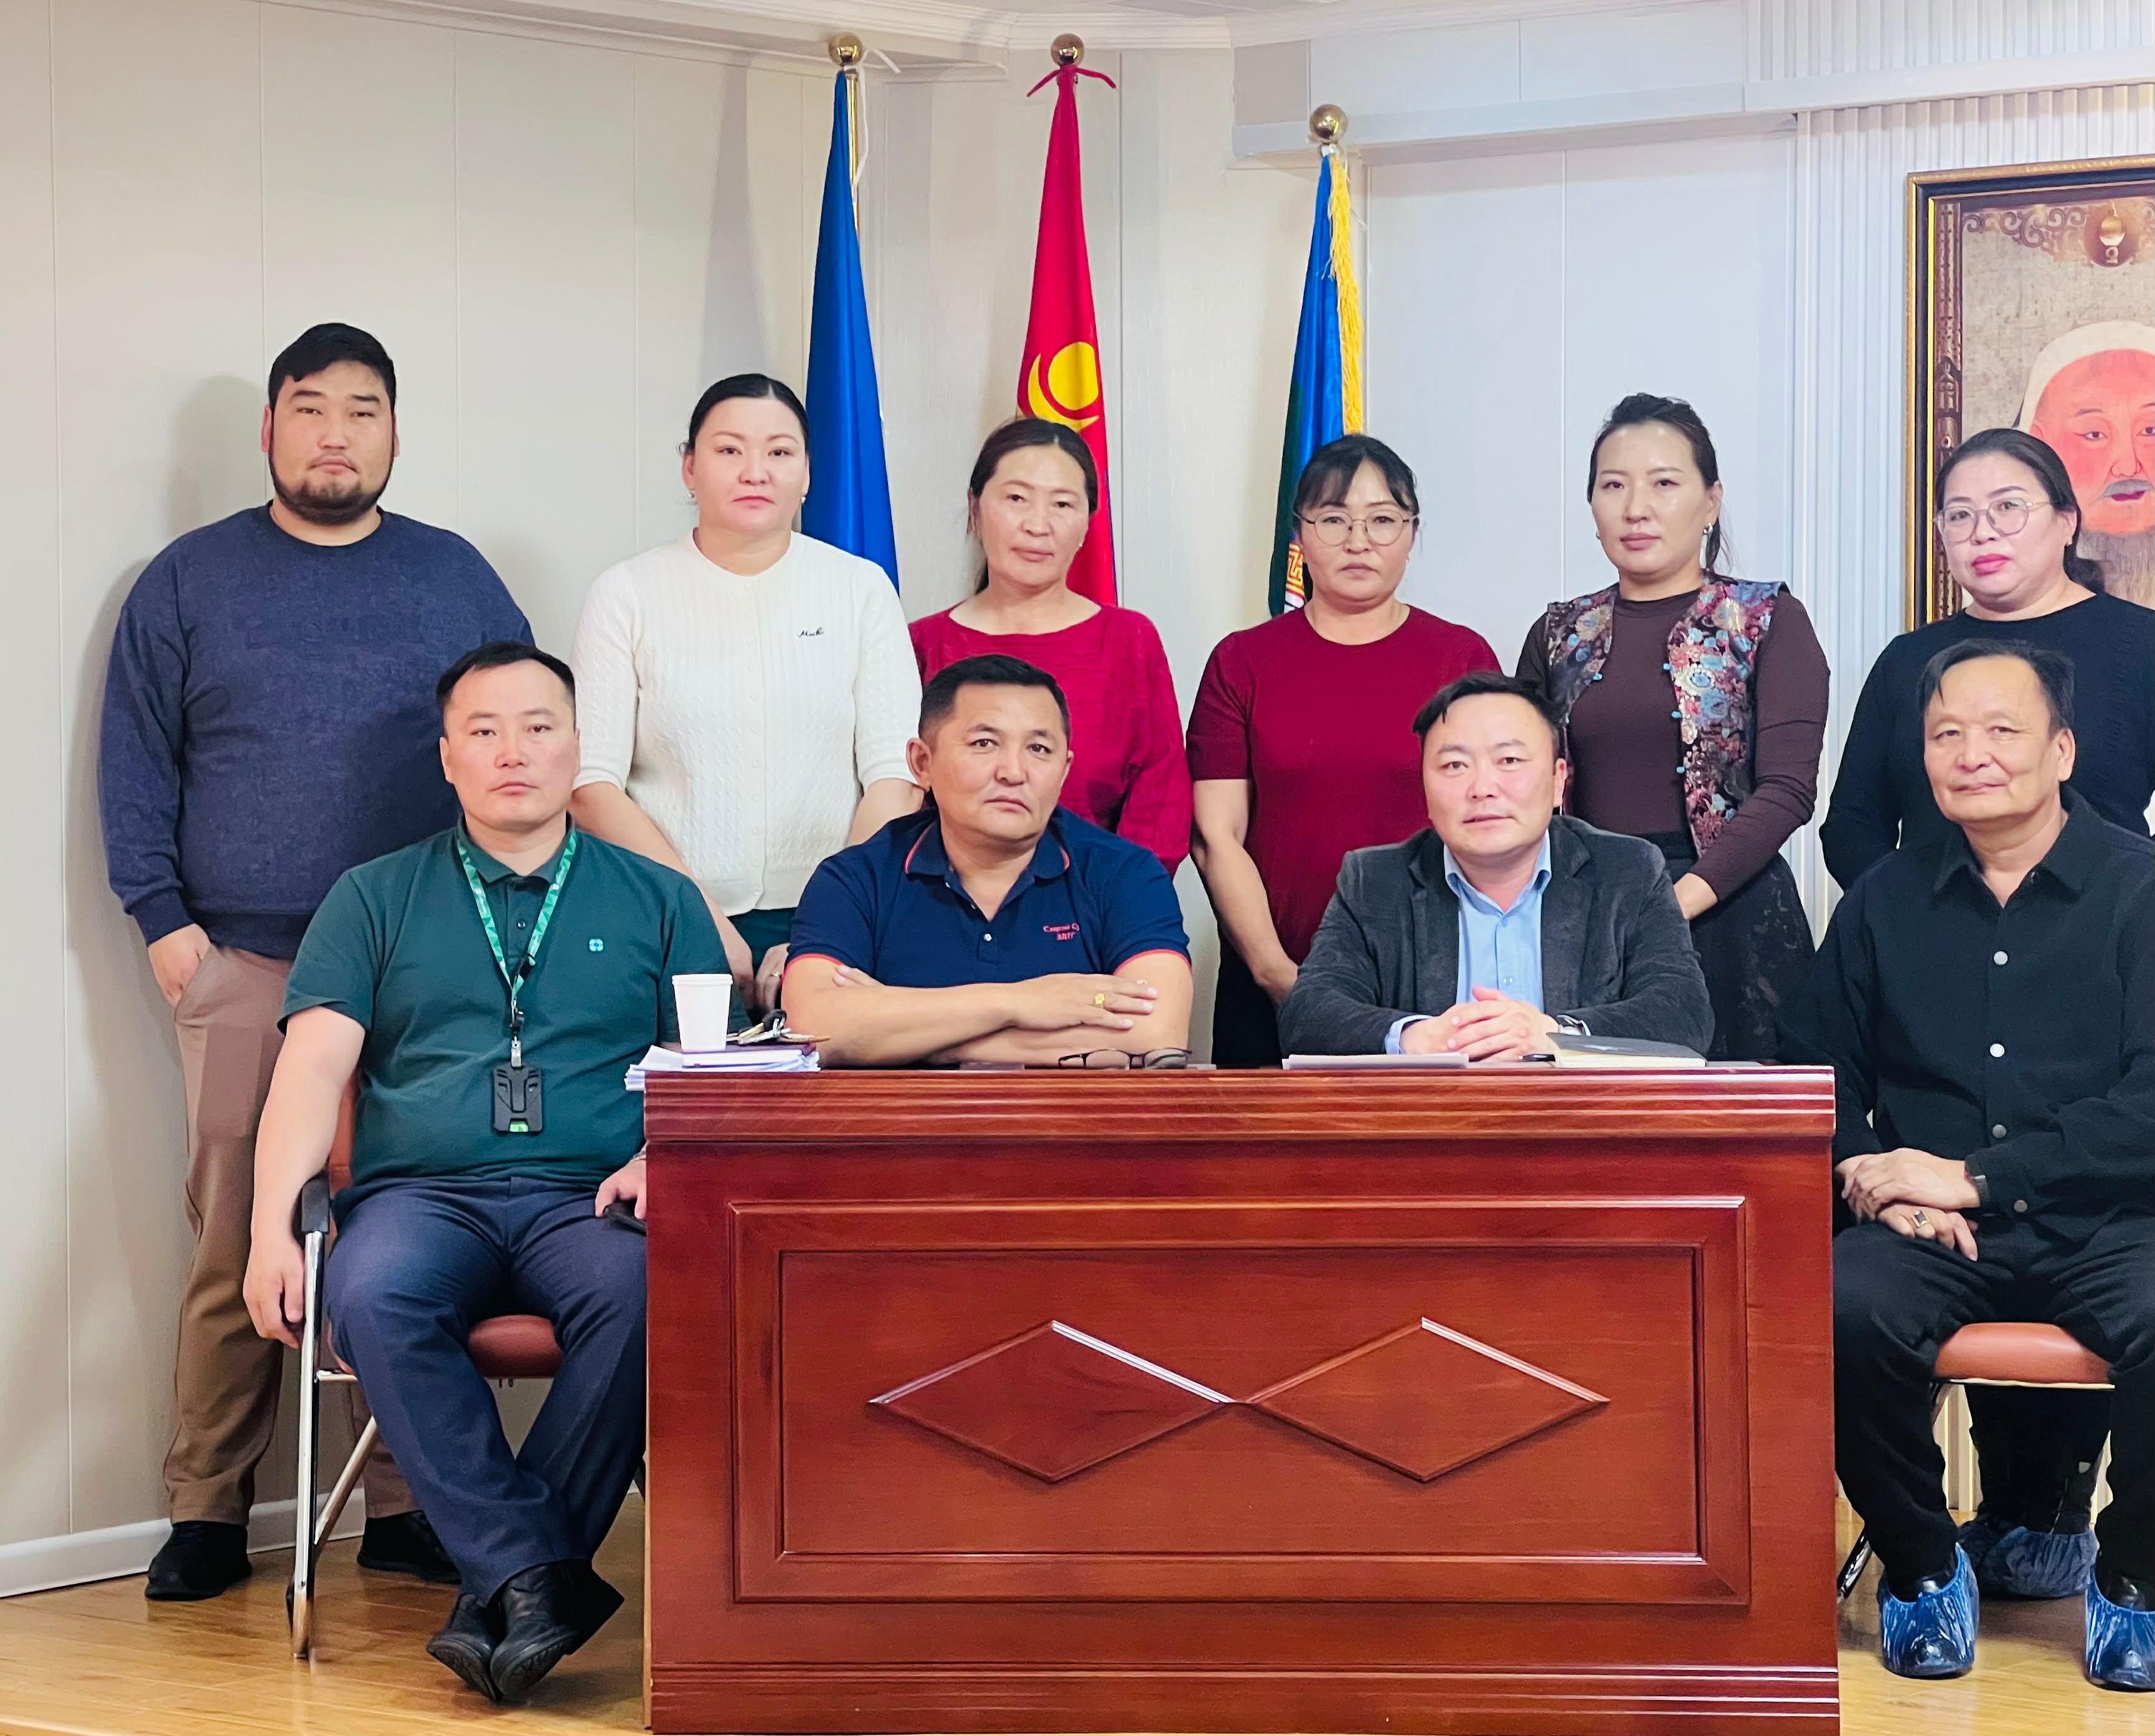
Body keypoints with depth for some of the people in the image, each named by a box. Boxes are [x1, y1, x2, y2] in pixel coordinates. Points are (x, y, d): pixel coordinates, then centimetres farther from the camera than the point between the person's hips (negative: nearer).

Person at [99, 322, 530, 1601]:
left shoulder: (455, 579, 13)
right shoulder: (191, 581, 11)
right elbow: (136, 762, 9)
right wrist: (165, 917, -2)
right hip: (240, 968, -1)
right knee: (234, 1246, -3)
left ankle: (406, 1508, 9)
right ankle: (208, 1514, 6)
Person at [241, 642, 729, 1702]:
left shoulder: (657, 901, 19)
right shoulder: (375, 899, 19)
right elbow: (313, 1067, 8)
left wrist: (660, 1158, -11)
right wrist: (273, 1222, -8)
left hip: (584, 1199, 0)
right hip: (420, 1194, 1)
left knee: (641, 1295, -35)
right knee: (370, 1298, -35)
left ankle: (501, 1584, -27)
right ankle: (542, 1577, -33)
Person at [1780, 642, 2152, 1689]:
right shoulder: (1886, 901, 13)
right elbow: (1815, 1068, 14)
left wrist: (1971, 1177, -13)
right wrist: (1876, 1177, -6)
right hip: (1933, 1241, 2)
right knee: (1840, 1313, -31)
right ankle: (1921, 1564, -3)